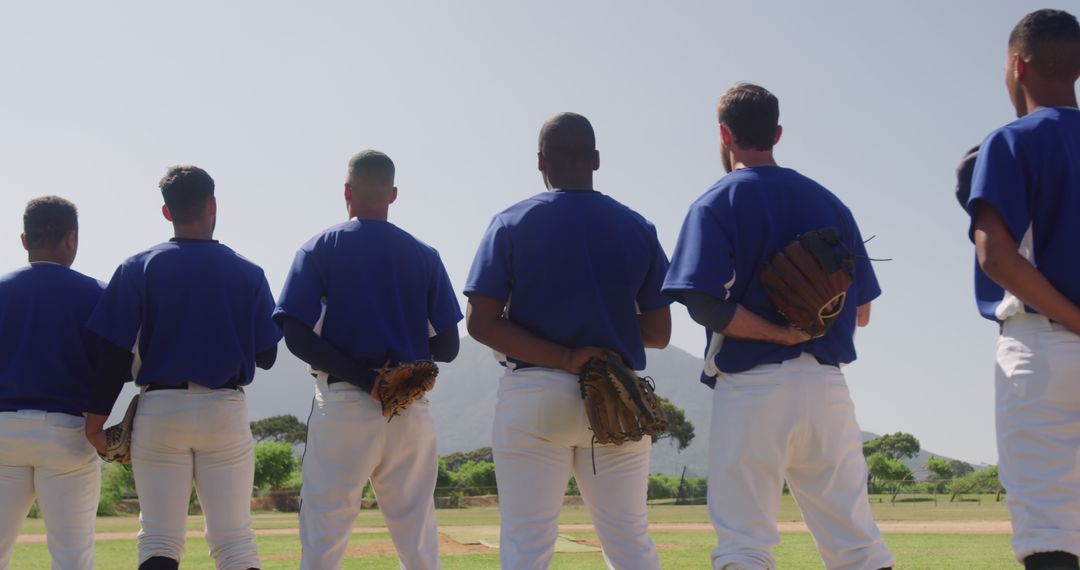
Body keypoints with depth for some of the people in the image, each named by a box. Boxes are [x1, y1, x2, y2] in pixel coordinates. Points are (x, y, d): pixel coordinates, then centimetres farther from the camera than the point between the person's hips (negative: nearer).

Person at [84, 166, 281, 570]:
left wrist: (97, 414, 0)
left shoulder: (138, 268, 0)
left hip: (158, 411, 0)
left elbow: (116, 351, -5)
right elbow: (266, 357, 7)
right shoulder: (248, 273, 3)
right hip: (226, 411, 1)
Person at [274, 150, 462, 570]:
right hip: (412, 409, 2)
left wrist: (365, 378, -10)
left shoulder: (318, 249, 3)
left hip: (342, 405, -2)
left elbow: (297, 338, -8)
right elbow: (447, 347, 5)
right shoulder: (425, 255, 7)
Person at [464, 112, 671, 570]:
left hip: (532, 396, -2)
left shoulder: (511, 224, 1)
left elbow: (481, 322, -9)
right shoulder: (638, 228, 6)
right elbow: (659, 332, 7)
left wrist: (564, 357, -13)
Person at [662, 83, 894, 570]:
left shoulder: (716, 204, -1)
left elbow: (704, 303, -17)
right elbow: (860, 311, 13)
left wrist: (781, 334, -10)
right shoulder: (829, 203, 13)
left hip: (750, 384, -4)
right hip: (827, 384, 5)